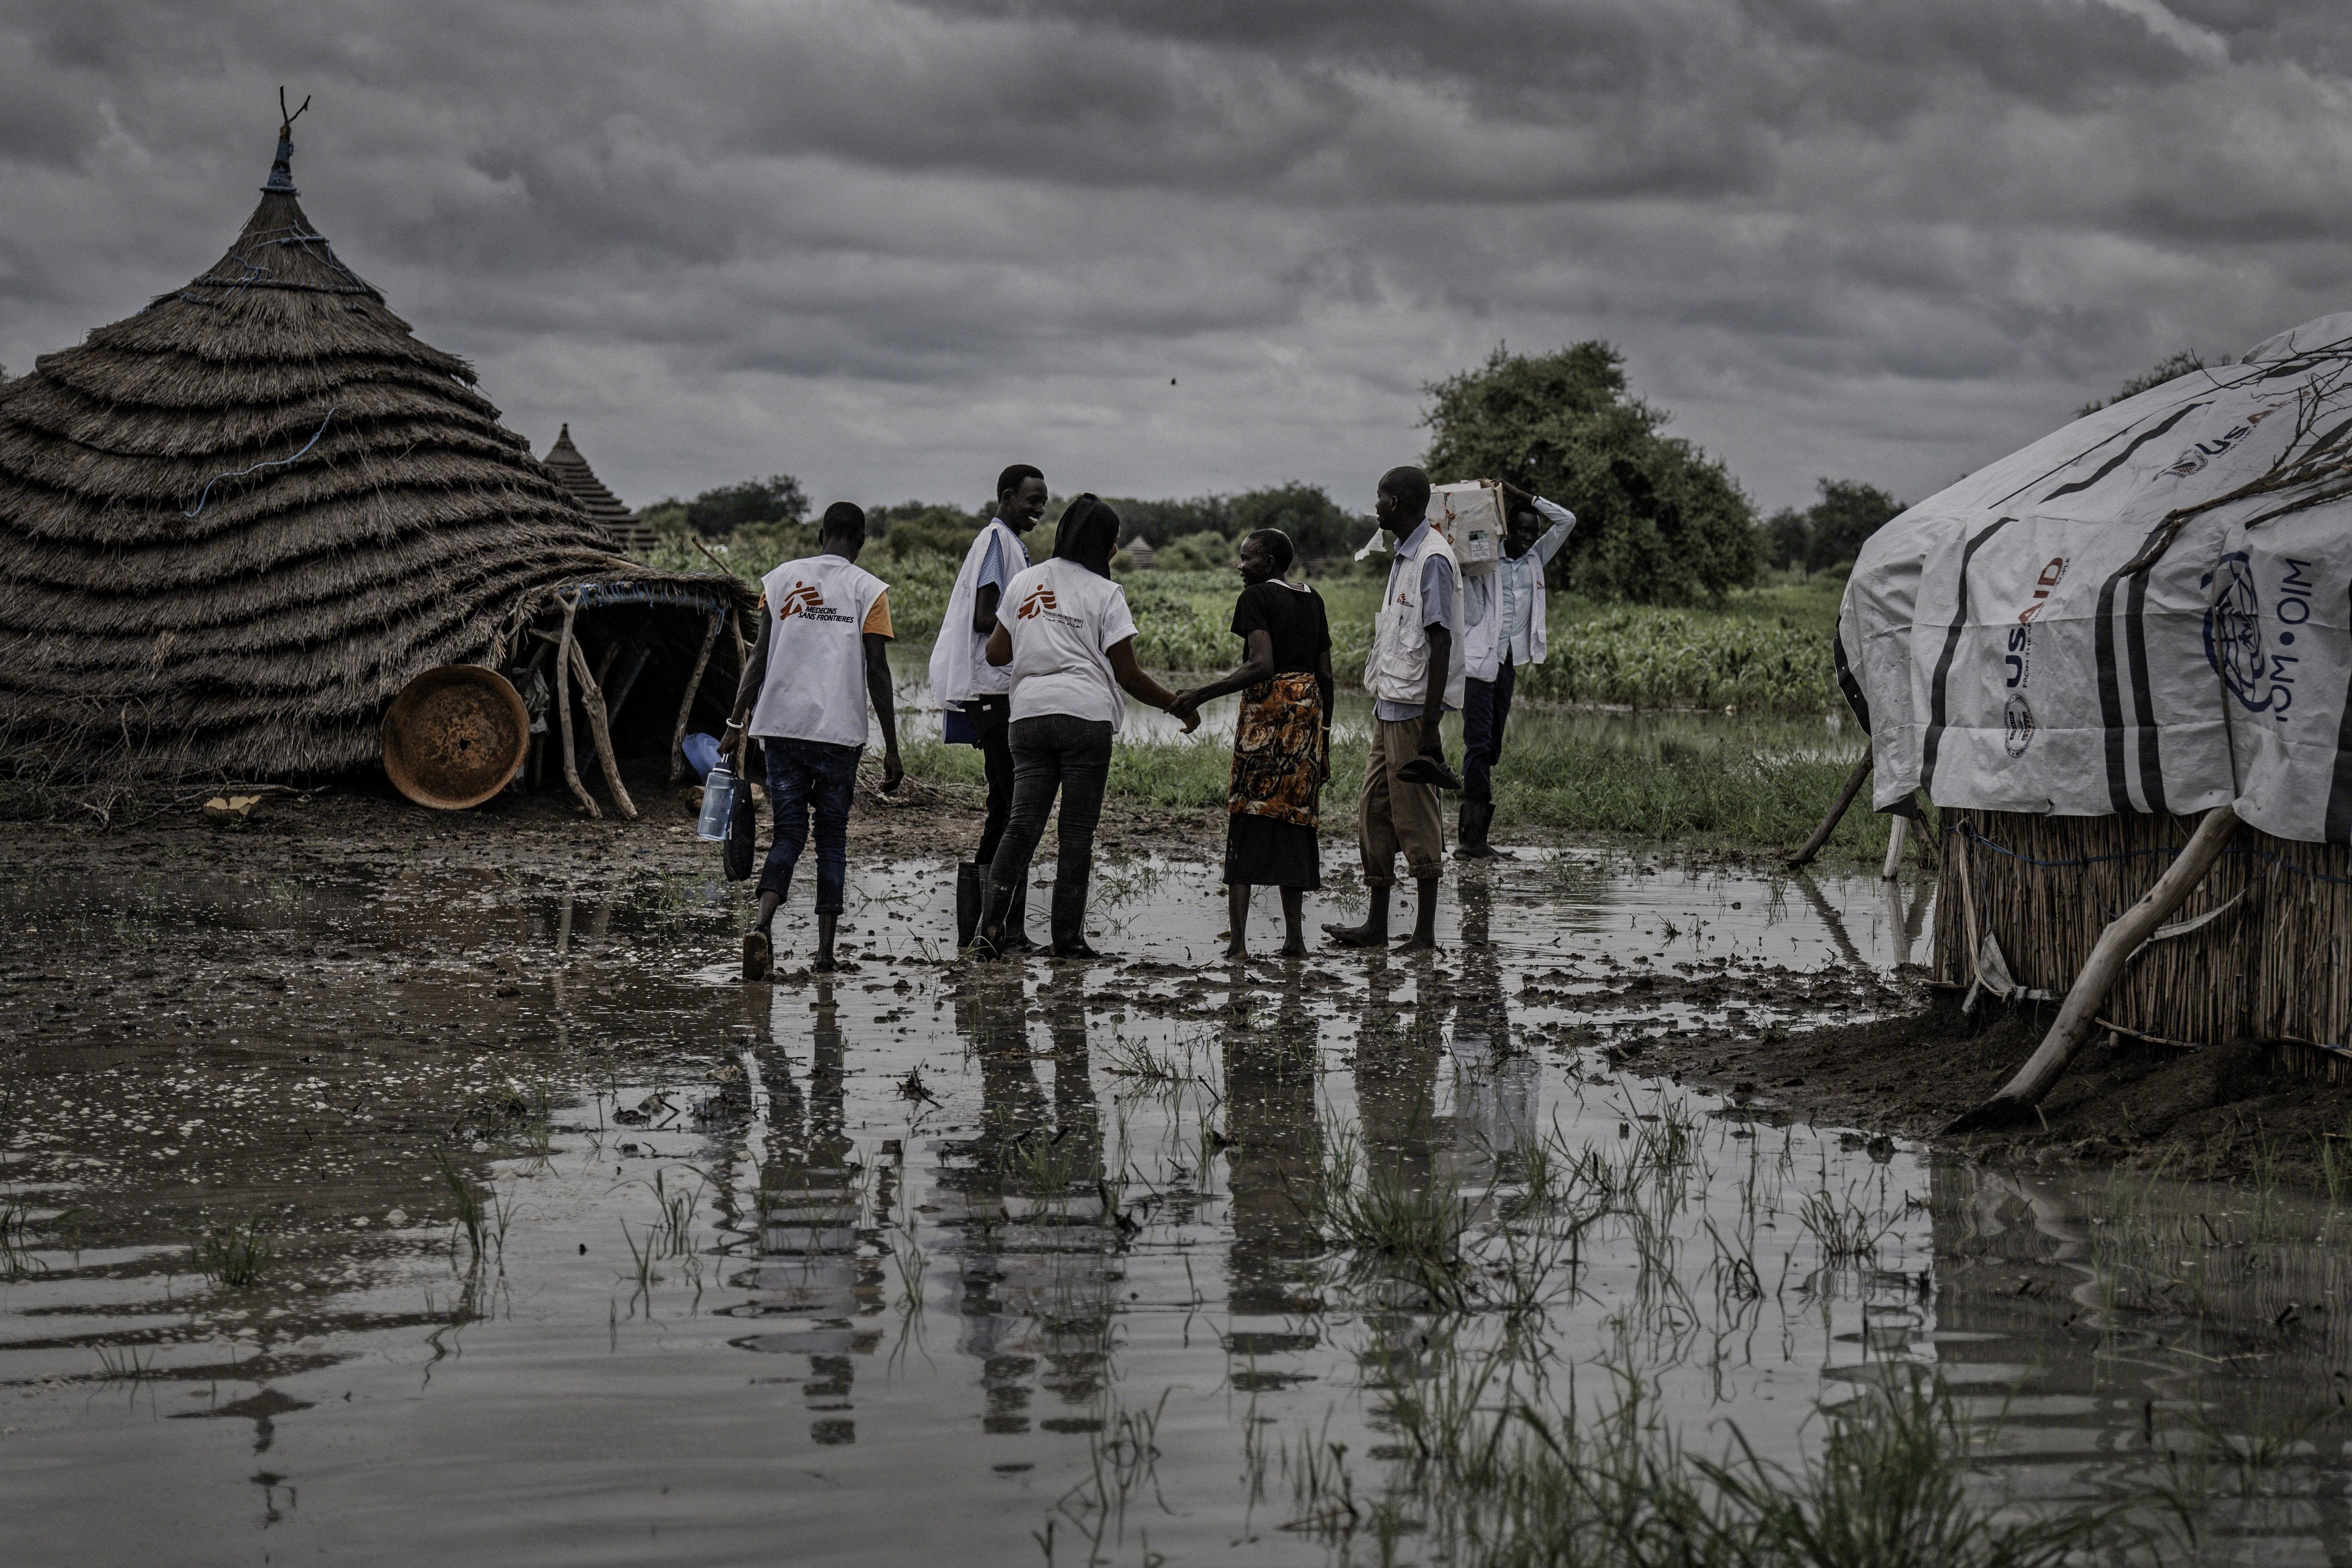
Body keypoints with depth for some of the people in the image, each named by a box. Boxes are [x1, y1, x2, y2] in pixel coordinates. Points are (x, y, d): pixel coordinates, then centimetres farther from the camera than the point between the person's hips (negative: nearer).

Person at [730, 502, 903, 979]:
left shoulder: (781, 579, 7)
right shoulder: (869, 590, 1)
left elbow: (760, 656, 4)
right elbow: (877, 672, -4)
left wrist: (737, 721, 8)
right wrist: (891, 749, 0)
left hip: (781, 725, 2)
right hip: (840, 731, -2)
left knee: (788, 833, 5)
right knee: (832, 838, 9)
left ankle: (761, 926, -20)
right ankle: (825, 951, 5)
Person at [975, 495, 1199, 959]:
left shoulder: (1024, 582, 12)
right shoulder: (1106, 593, 0)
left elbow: (997, 654, 13)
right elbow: (1128, 675, -2)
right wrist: (1179, 707, 10)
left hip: (1029, 714, 4)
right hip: (1086, 716, -4)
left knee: (1023, 823, 2)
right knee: (1077, 831, 2)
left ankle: (993, 925, -11)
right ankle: (1068, 937, 3)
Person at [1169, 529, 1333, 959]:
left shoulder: (1256, 597, -5)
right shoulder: (1313, 601, 15)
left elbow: (1261, 665, -18)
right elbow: (1326, 674, 14)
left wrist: (1203, 694, -18)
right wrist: (1324, 733, 20)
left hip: (1266, 712, -6)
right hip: (1309, 713, 6)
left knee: (1246, 822, -4)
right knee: (1294, 820, 9)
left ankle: (1238, 939, -12)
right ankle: (1295, 937, 6)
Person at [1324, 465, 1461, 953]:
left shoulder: (1432, 559, -14)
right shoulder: (1405, 556, 17)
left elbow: (1441, 644, -18)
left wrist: (1429, 727, -21)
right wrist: (1381, 700, 19)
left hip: (1413, 709, -10)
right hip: (1390, 705, 10)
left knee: (1416, 820, -4)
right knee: (1373, 814, 10)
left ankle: (1426, 932, 2)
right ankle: (1376, 926, 16)